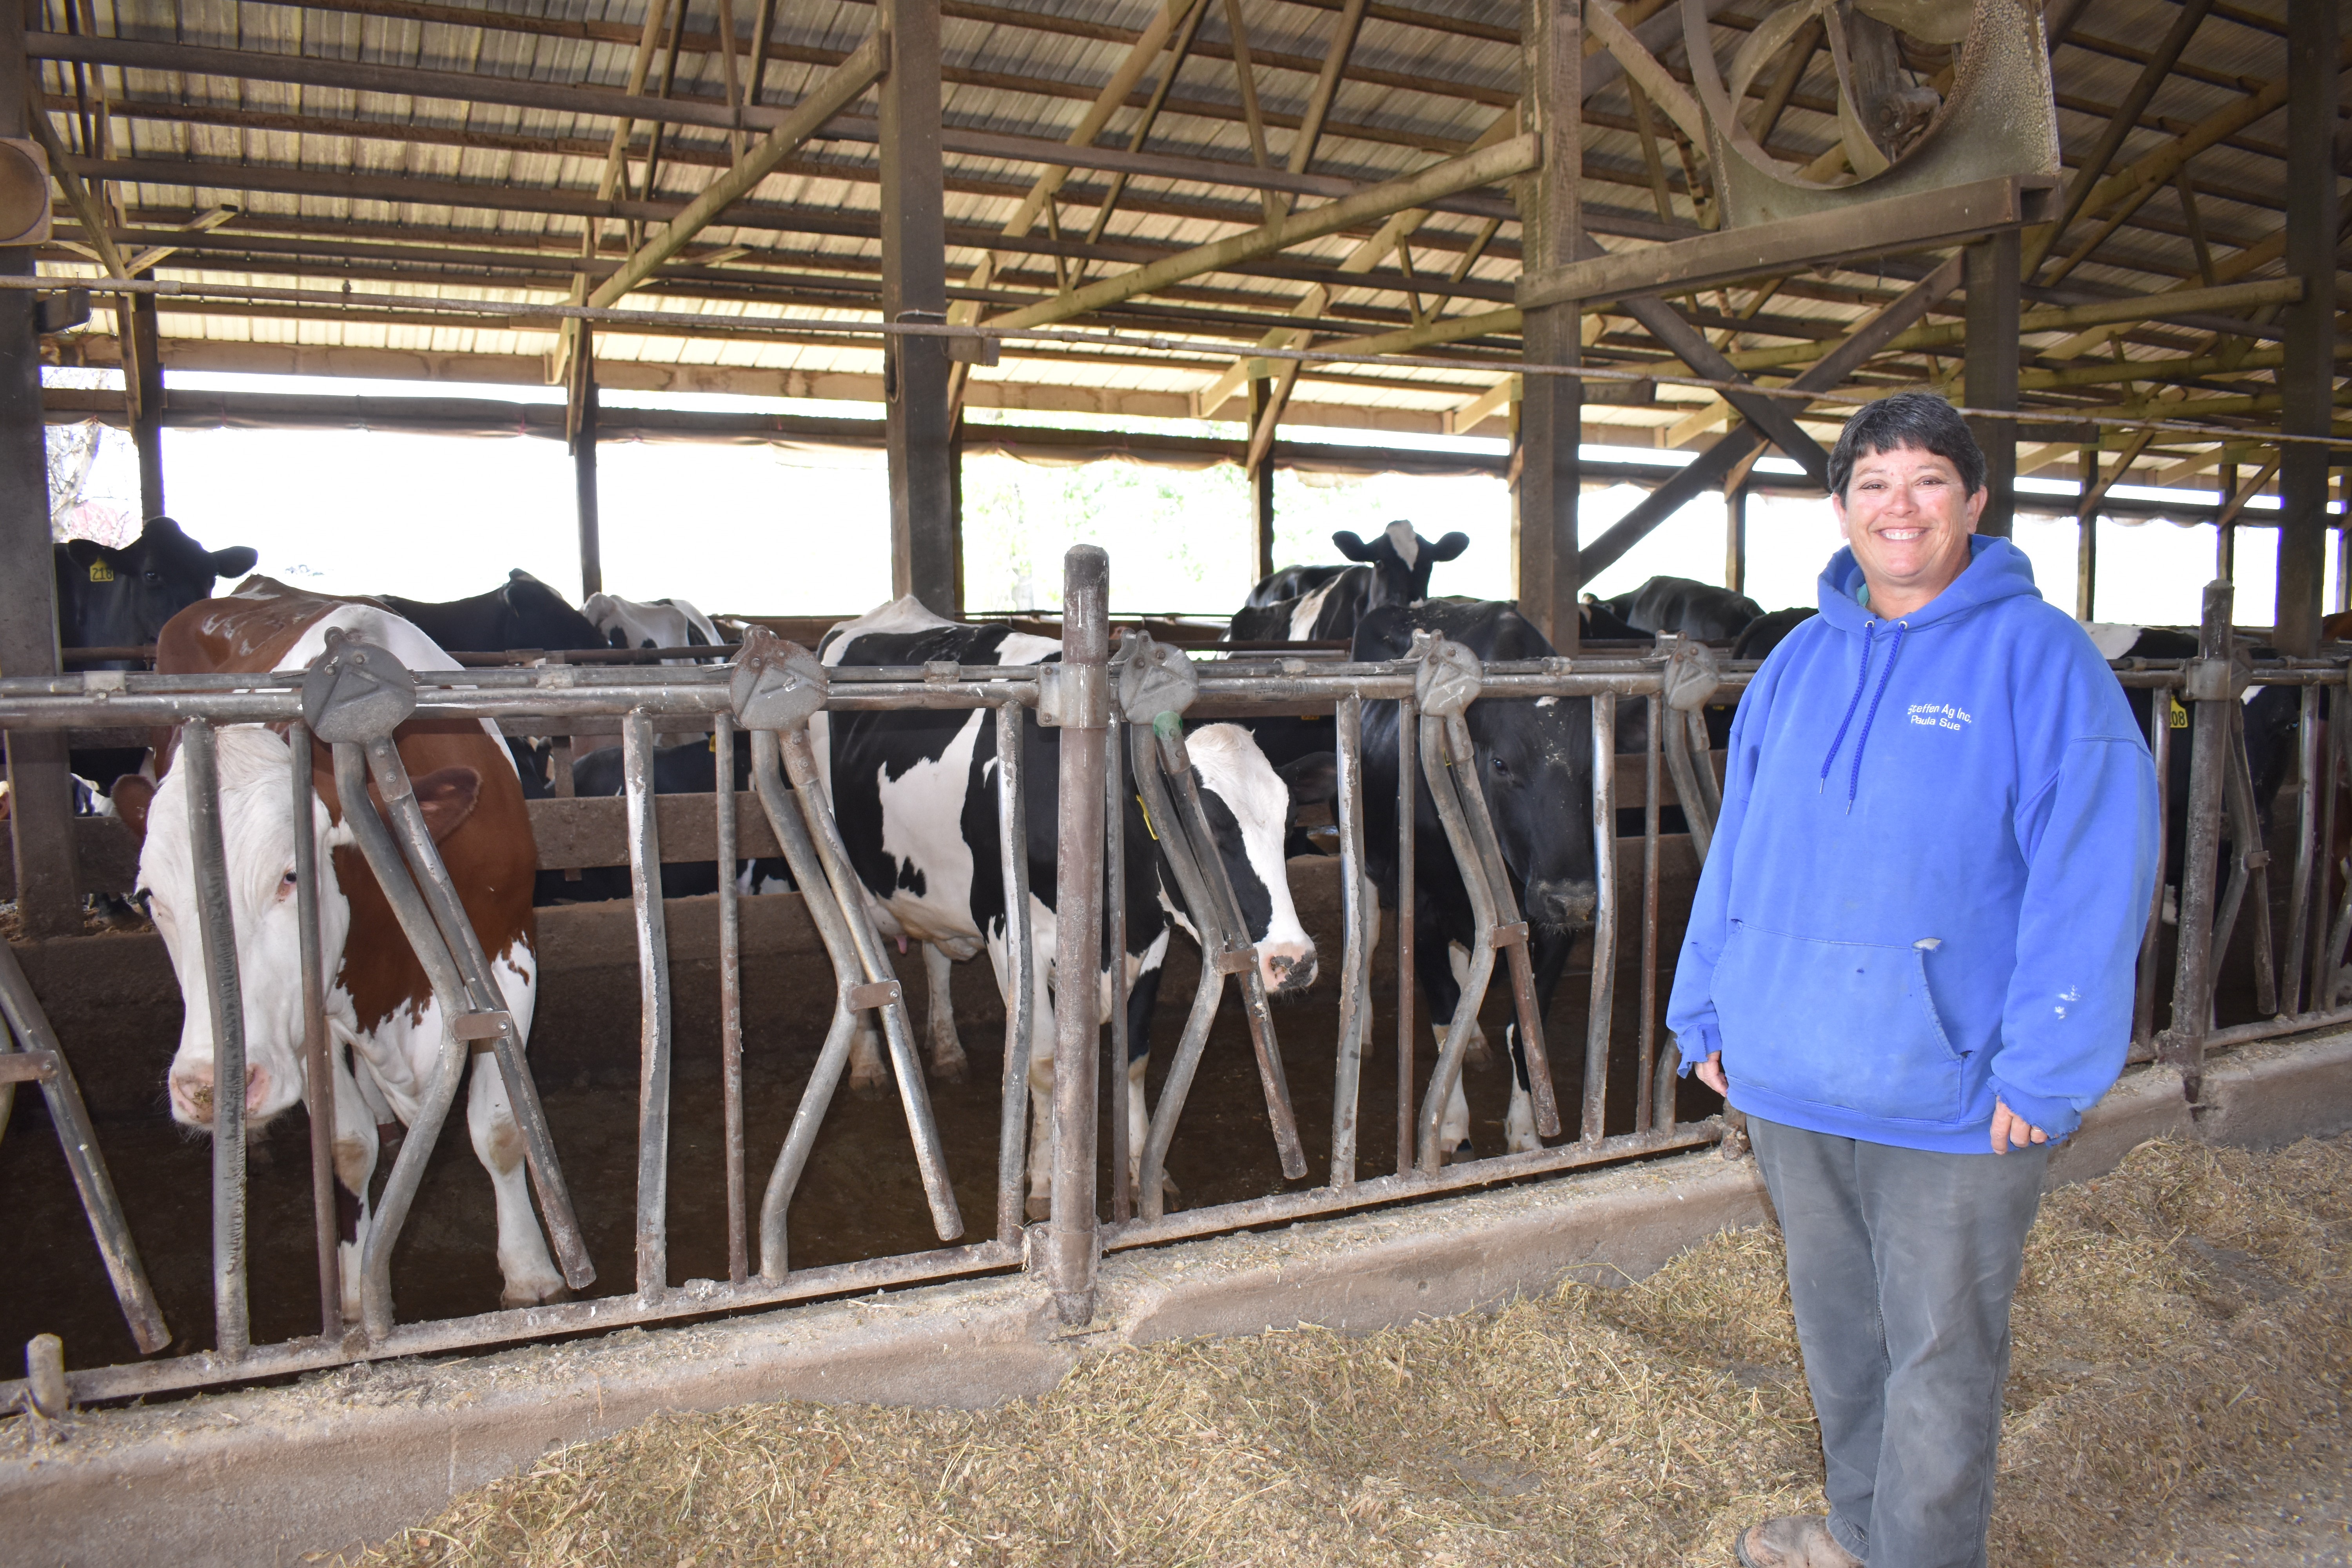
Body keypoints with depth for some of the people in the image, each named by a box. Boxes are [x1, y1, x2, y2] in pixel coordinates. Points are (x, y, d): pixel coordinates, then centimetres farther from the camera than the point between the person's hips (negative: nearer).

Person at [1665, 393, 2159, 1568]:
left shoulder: (2039, 657, -9)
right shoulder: (1800, 662, 7)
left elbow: (2092, 881, -13)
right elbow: (1738, 850, 11)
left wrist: (2044, 1074, -17)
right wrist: (1706, 1012, 9)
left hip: (1952, 1091, -5)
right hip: (1788, 1077, 6)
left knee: (1938, 1355, 10)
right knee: (1834, 1325, 21)